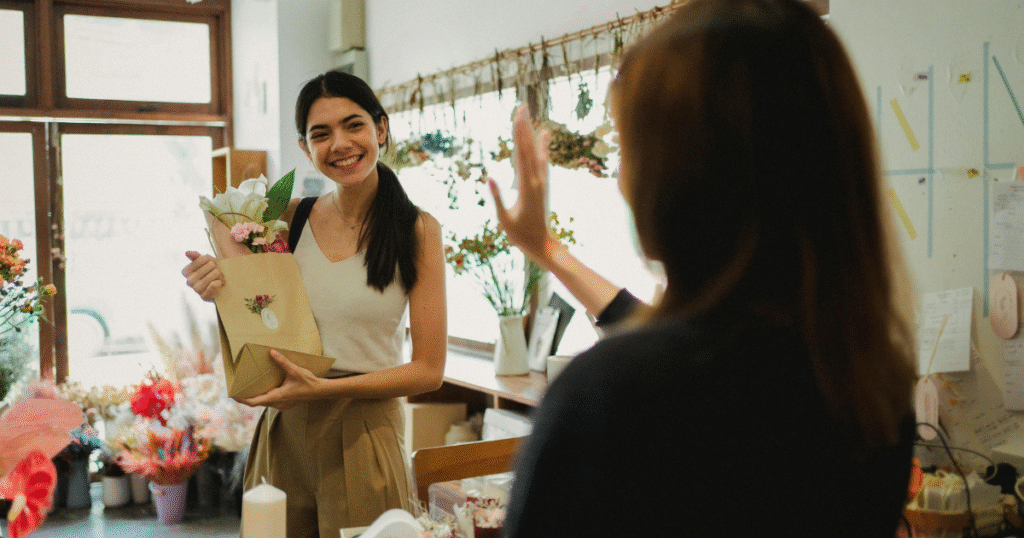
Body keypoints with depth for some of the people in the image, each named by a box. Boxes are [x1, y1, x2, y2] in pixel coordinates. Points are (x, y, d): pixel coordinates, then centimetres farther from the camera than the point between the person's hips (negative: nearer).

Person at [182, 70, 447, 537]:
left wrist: (324, 389, -19)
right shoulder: (291, 220, 2)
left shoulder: (417, 230, -7)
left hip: (363, 435, -3)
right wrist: (217, 288, -9)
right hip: (284, 431, 3)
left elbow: (428, 370, -8)